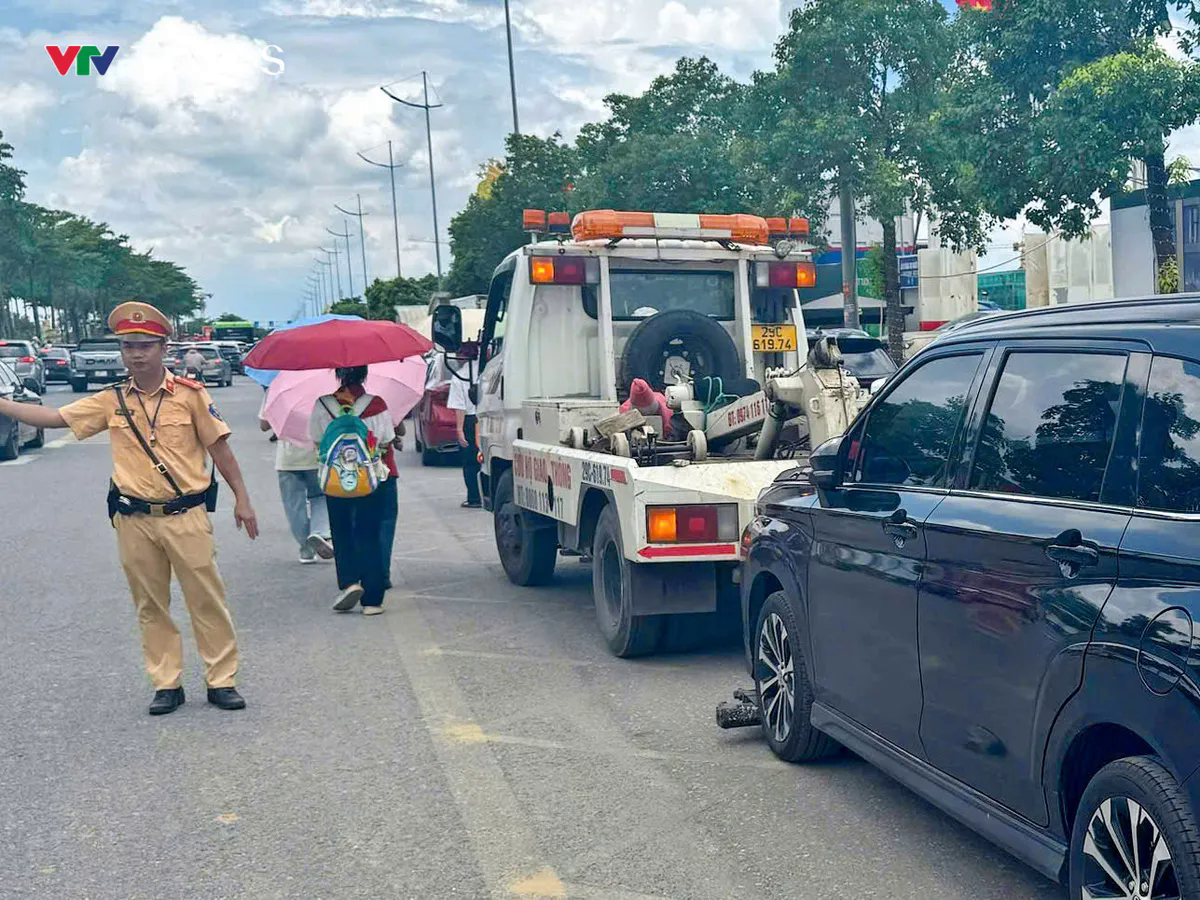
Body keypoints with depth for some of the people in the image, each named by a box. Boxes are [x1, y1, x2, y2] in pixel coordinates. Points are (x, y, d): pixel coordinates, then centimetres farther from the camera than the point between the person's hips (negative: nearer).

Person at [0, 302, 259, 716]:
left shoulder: (190, 394, -3)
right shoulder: (111, 401, 5)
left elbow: (219, 447, 0)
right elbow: (54, 417, 7)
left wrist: (241, 498, 0)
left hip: (186, 516, -3)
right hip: (134, 521, 3)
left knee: (207, 601, 2)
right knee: (150, 606, 9)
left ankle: (222, 681, 12)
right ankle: (167, 685, 19)